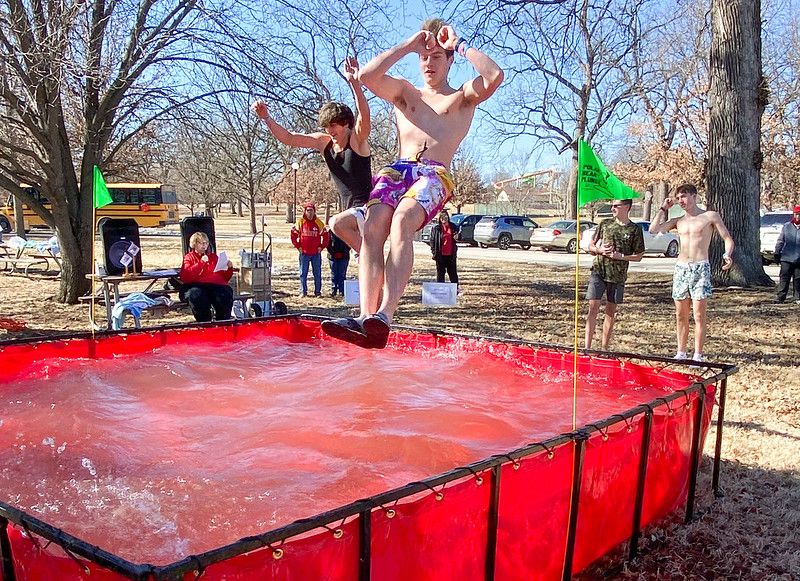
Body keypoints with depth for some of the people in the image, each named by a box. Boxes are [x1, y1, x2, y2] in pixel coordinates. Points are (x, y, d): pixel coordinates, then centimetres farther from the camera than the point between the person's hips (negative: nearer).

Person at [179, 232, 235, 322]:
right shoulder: (189, 257, 21)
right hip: (197, 286, -2)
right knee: (196, 296, -38)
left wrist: (229, 268, 6)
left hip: (216, 285, 2)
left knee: (225, 296, -33)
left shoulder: (214, 257, 30)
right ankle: (204, 324, -24)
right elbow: (184, 277, 0)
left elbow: (224, 278, 27)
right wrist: (201, 263, -4)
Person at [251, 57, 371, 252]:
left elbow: (364, 115, -30)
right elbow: (289, 138, 6)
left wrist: (354, 82, -43)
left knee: (337, 223, -31)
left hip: (367, 209, -9)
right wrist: (266, 118, -6)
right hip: (351, 213, 9)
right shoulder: (324, 142, 7)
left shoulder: (357, 140, -10)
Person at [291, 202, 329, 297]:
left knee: (317, 273, 4)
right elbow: (293, 234, 6)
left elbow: (325, 235, 8)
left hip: (316, 253, 0)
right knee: (303, 273, 3)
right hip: (304, 253, 0)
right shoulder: (300, 222, 1)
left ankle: (318, 292, 11)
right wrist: (298, 246, 1)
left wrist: (321, 247, 2)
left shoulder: (319, 223, 2)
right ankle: (303, 292, 10)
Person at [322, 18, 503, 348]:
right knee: (373, 228, -28)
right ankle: (365, 317, -40)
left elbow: (494, 76, 1)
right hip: (397, 170, 3)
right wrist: (407, 46, 16)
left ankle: (384, 316, -49)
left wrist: (459, 46, 12)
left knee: (401, 221, -36)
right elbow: (366, 76, 12)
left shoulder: (463, 97, 23)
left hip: (435, 175, -3)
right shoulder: (404, 92, 31)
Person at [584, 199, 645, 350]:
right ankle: (587, 347, -5)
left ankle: (604, 348, 17)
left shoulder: (635, 230, 1)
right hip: (598, 271, 0)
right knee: (593, 308, -6)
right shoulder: (605, 224, 7)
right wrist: (599, 250, -9)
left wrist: (621, 256, -12)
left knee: (611, 312, 8)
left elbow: (638, 256, 3)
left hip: (618, 276, 0)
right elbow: (591, 246, 12)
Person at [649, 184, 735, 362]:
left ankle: (698, 355, -1)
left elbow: (728, 239, 0)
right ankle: (681, 352, 15)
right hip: (680, 268, 4)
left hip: (701, 268, -4)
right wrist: (663, 209, 9)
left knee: (699, 315, -6)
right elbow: (653, 230, 4)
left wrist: (727, 255, -19)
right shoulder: (678, 221, 14)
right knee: (680, 315, 7)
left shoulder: (710, 216, 3)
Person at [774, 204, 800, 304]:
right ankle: (781, 297, 4)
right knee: (784, 278, 0)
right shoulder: (786, 226, 5)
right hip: (786, 258, 0)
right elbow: (780, 241, 9)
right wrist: (777, 253, 4)